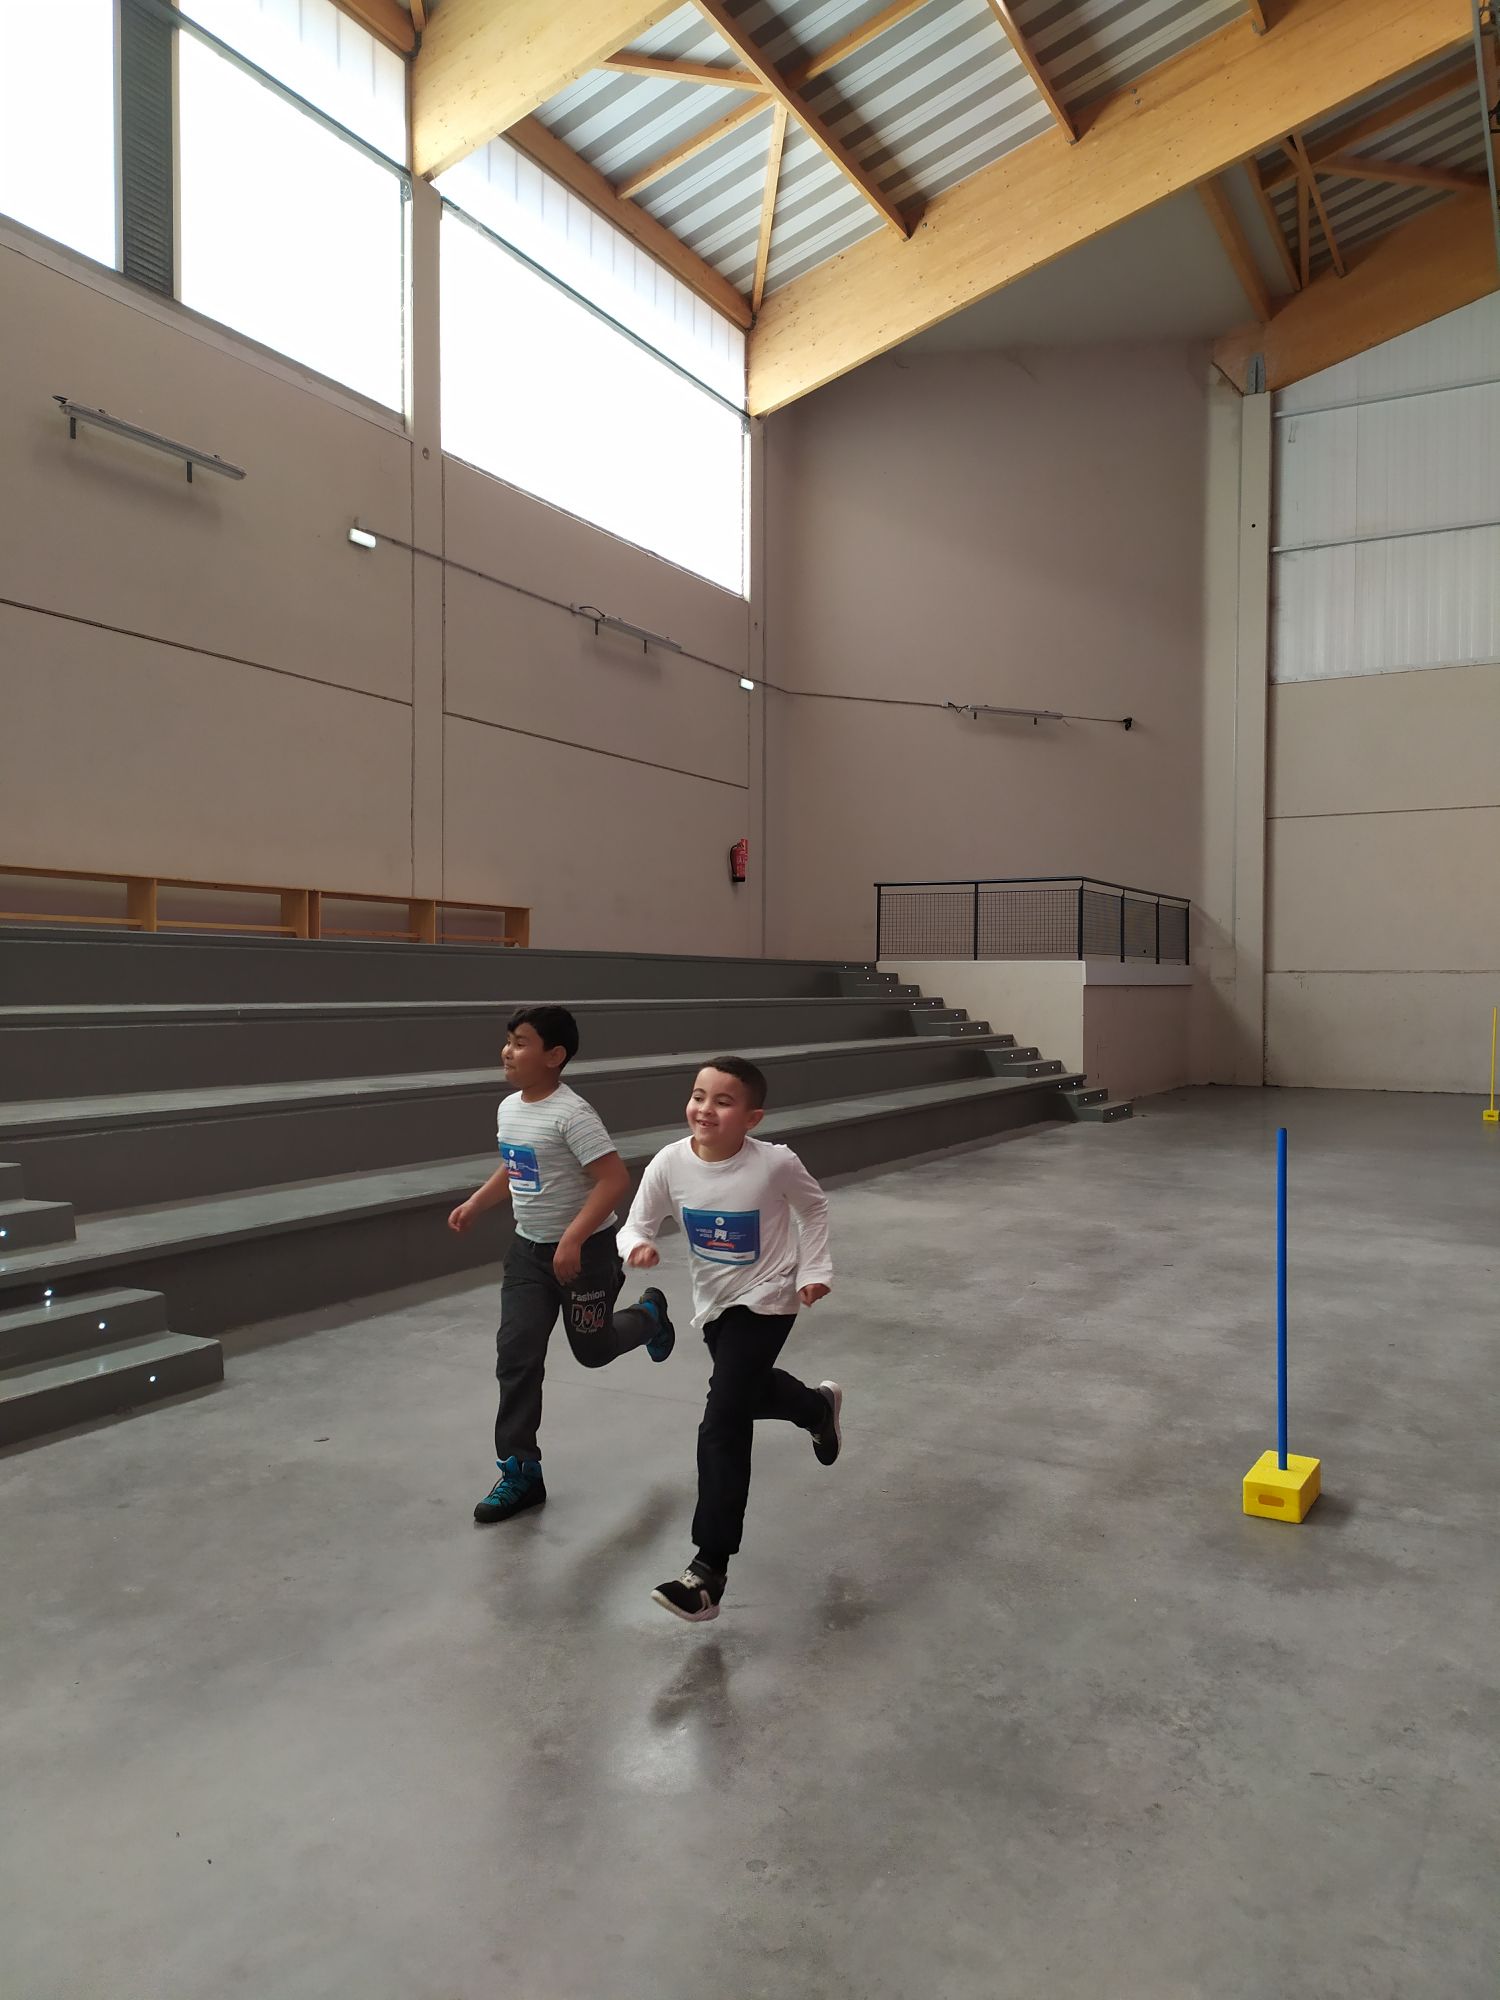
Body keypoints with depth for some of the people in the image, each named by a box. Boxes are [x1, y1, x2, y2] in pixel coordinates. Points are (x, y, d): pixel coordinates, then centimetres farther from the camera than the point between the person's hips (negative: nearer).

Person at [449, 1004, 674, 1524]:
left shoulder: (571, 1113, -24)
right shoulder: (508, 1108, 2)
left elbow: (615, 1179, -26)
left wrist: (574, 1238, -30)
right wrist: (474, 1205, 7)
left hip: (586, 1250, -7)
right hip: (527, 1250, 7)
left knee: (593, 1349, 12)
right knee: (516, 1355, 0)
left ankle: (649, 1314, 44)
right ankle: (520, 1470, 9)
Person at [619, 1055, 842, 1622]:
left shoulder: (775, 1163, -24)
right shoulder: (670, 1163, -18)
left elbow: (813, 1206, -4)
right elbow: (636, 1224, -10)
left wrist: (814, 1269, -8)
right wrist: (638, 1246, -32)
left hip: (766, 1301, -5)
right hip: (713, 1301, 5)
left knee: (722, 1429, -11)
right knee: (747, 1389, 28)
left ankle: (710, 1569, -3)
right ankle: (819, 1406, 62)